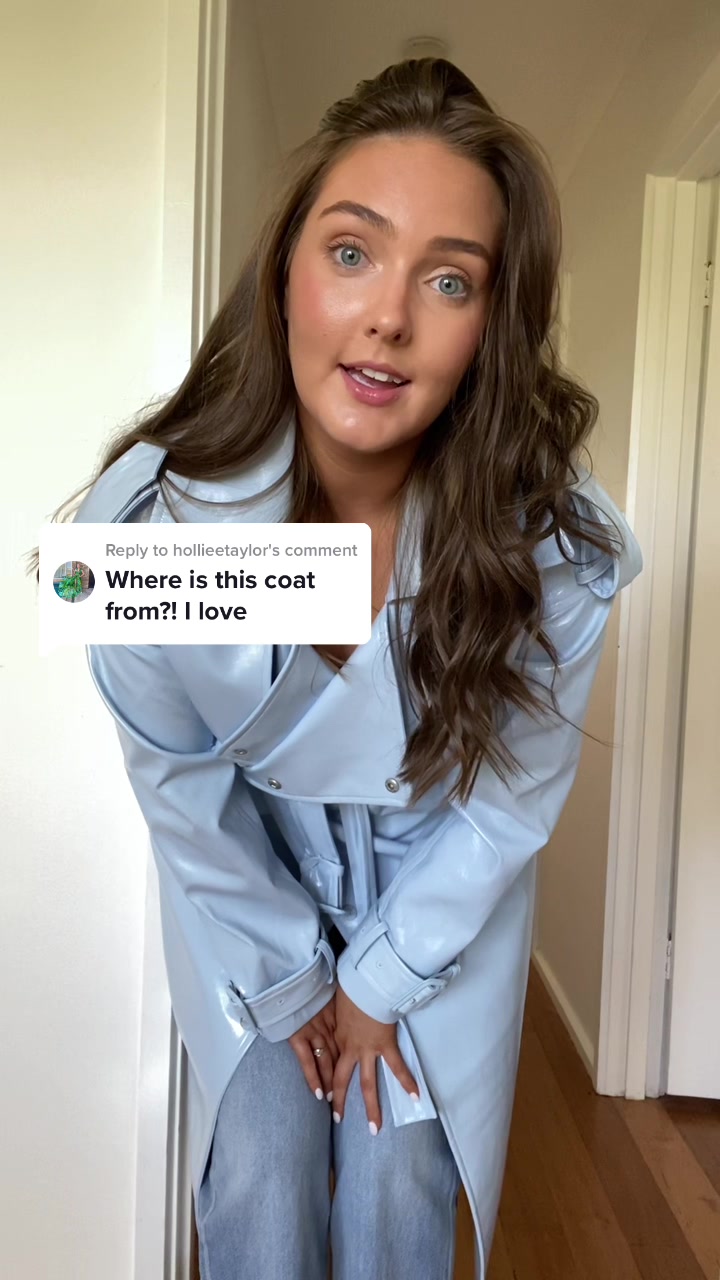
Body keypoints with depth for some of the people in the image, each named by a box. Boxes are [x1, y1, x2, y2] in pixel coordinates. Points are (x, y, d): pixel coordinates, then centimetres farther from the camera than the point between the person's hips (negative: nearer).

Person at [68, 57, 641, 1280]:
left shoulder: (556, 542, -28)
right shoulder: (153, 513, -28)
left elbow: (510, 795, -12)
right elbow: (177, 781, -13)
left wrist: (383, 976, -4)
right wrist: (285, 979, -3)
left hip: (443, 884, 1)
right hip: (248, 869, 0)